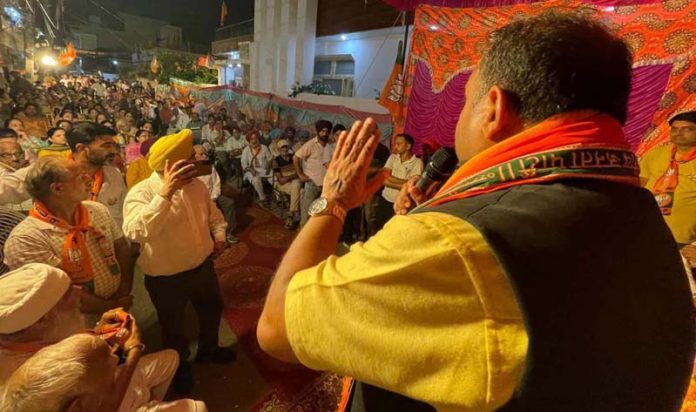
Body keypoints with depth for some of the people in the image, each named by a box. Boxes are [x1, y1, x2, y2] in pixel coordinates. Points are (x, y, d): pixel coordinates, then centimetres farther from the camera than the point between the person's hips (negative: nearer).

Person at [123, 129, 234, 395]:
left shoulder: (196, 185, -4)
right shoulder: (141, 192, -22)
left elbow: (214, 216, 9)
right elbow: (135, 232, -39)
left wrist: (219, 235, -10)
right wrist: (165, 193, -44)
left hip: (203, 266, 5)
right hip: (166, 278, -5)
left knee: (212, 311, 26)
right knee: (173, 327, 21)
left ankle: (208, 349, 56)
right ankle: (180, 365, 51)